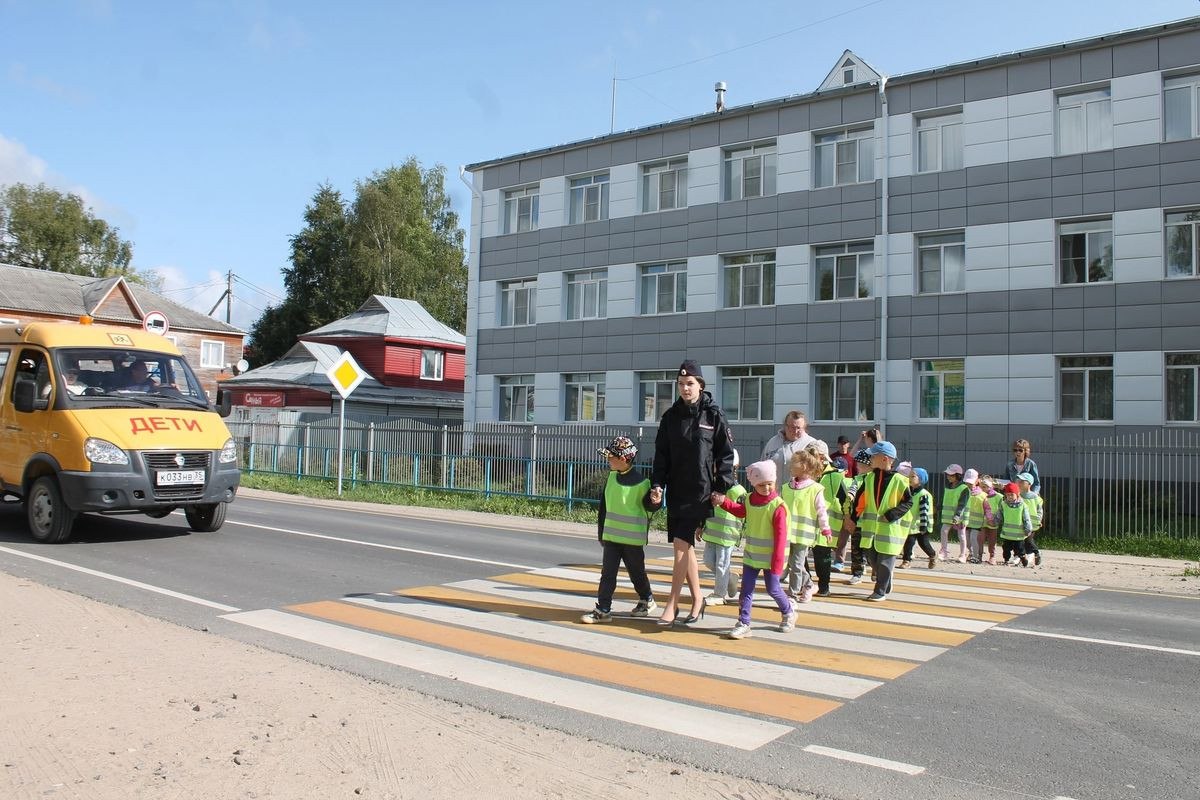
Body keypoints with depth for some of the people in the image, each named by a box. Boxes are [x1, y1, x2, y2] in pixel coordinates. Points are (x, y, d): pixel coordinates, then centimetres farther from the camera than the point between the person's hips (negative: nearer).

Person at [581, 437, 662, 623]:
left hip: (632, 538, -5)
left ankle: (647, 600, 34)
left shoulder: (640, 482, -14)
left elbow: (650, 505, -6)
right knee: (607, 573, 1)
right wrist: (602, 532, 16)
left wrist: (655, 501, -30)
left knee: (637, 572, 12)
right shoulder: (612, 477, 5)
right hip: (611, 536, 5)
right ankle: (603, 609, 4)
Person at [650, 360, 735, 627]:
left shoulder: (714, 415, -3)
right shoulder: (671, 416, 8)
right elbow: (661, 455, 8)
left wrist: (722, 488, -9)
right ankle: (697, 599, 23)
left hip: (700, 492, -5)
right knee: (685, 546, 9)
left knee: (681, 544, -10)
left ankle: (672, 604, -2)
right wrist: (657, 484, -3)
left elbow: (726, 455, -2)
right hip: (676, 491, 5)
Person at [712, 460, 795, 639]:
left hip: (770, 558, -5)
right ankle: (743, 623, 6)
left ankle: (788, 613, 35)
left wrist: (777, 564, -21)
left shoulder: (778, 506, -20)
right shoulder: (749, 500, 0)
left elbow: (780, 537, -20)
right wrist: (723, 501, 10)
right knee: (746, 589, 2)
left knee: (773, 589, 9)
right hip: (751, 554, 5)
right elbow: (740, 511, 24)